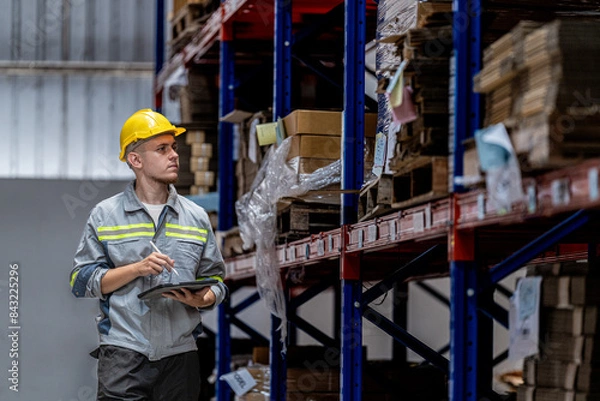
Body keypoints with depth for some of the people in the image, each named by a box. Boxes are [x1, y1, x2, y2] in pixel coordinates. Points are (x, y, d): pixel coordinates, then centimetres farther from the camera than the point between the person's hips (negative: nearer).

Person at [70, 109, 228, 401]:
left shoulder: (196, 217, 13)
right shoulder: (105, 215, 6)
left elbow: (216, 281, 14)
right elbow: (81, 281, 0)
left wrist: (201, 299, -9)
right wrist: (137, 269, -11)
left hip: (180, 353, 3)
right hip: (123, 353, -3)